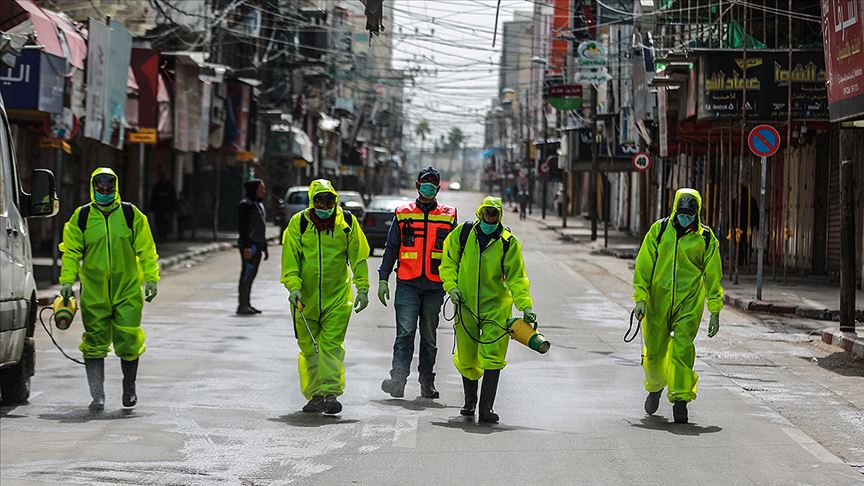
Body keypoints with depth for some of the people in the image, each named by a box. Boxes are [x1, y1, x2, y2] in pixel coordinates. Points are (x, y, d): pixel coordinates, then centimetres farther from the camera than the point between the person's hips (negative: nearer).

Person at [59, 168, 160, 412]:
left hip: (127, 291, -1)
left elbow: (145, 250, 5)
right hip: (93, 293, 1)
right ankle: (97, 396, 6)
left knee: (128, 342, 0)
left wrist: (151, 278, -1)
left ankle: (129, 387, 24)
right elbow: (71, 251, 6)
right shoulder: (81, 217, 4)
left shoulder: (131, 215, 3)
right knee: (95, 343, 0)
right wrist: (67, 281, -4)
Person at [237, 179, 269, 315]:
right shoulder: (246, 204, -11)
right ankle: (242, 305, -9)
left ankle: (246, 304, 17)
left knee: (252, 274, 12)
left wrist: (264, 247, 24)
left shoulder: (259, 204, 20)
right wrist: (246, 246, -24)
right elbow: (242, 227, -18)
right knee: (247, 274, -10)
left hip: (257, 245, 10)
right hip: (249, 245, -10)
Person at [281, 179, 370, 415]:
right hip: (306, 297, 1)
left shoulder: (347, 222, 0)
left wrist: (362, 288, 0)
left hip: (337, 297, -1)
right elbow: (290, 257, -3)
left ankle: (331, 393, -9)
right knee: (309, 348, 6)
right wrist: (293, 286, -15)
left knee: (331, 345, -9)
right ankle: (314, 396, 16)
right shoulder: (298, 223, -2)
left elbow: (358, 256, 5)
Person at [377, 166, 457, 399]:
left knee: (429, 336, 9)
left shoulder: (449, 216, 10)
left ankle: (427, 383, 16)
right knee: (405, 332, -13)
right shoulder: (403, 214, 9)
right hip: (407, 284, -1)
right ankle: (398, 379, -18)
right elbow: (391, 248, 11)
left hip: (435, 286, 1)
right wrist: (383, 279, 3)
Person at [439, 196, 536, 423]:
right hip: (466, 304, 2)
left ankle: (486, 408, -7)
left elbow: (516, 278, -5)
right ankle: (469, 402, 34)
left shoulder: (508, 242, -6)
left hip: (496, 305, -2)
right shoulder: (462, 233, -1)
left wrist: (525, 306, -15)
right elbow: (448, 262, 10)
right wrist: (452, 286, -5)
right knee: (466, 359, 11)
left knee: (492, 358, -10)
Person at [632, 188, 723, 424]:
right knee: (654, 352, 9)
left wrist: (715, 311, 4)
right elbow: (643, 265, 1)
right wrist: (640, 298, -8)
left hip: (689, 304, -1)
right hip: (658, 301, 1)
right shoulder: (659, 230, 0)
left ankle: (681, 398, -8)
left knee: (682, 349, -13)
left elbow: (713, 276, 6)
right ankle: (655, 387, 37)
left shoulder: (706, 238, 0)